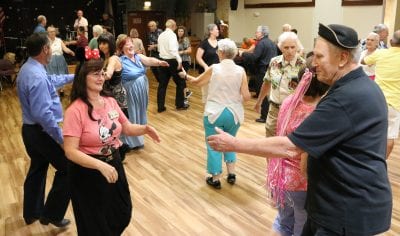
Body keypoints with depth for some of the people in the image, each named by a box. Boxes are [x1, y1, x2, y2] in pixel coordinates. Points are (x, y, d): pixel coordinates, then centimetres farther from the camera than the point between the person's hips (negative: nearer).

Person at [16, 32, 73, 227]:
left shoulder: (28, 68, 6)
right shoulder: (37, 77, -27)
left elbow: (51, 80, 25)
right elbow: (44, 114, -31)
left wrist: (72, 77, 35)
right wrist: (62, 139, -26)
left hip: (31, 130, 10)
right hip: (43, 132, -10)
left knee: (37, 169, 22)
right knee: (67, 169, 2)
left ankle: (32, 213, 38)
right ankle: (51, 215, 12)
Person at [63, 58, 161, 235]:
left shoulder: (111, 102, -2)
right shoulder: (75, 110, -21)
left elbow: (127, 128, 9)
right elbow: (71, 151, -25)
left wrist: (145, 129, -11)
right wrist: (100, 164, -36)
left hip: (114, 164, 6)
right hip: (87, 173, -6)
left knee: (123, 215, 23)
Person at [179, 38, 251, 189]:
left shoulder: (214, 69, -9)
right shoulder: (240, 71, -6)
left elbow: (196, 82, 7)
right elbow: (246, 97, -8)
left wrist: (186, 76, 26)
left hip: (214, 113, -2)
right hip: (234, 114, 3)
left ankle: (215, 179, 19)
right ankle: (231, 173, 24)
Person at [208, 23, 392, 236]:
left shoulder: (347, 98, -27)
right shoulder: (361, 86, 7)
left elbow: (288, 147, -26)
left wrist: (233, 144, -19)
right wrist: (302, 148, 9)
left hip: (351, 210, -9)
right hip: (346, 201, 9)